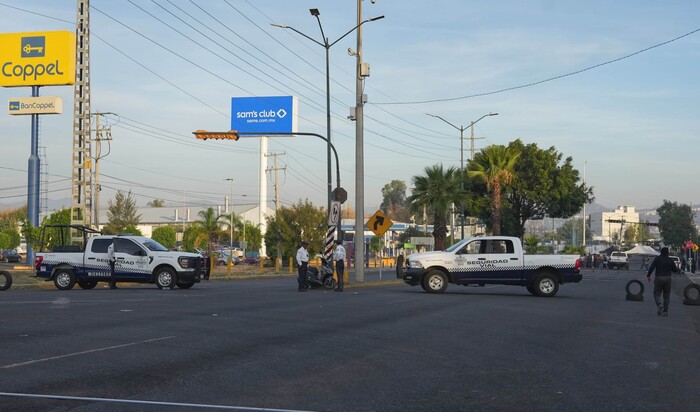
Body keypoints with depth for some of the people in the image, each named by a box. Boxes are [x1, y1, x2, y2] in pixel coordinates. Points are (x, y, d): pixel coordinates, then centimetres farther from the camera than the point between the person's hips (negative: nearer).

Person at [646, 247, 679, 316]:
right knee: (667, 295, 11)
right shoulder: (670, 260, 2)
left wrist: (648, 276, 0)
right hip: (667, 278, 2)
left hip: (658, 278, -2)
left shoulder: (657, 259, -3)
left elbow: (651, 267, -9)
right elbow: (675, 270, 6)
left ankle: (659, 305, -22)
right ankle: (665, 311, 7)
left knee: (657, 294, 5)